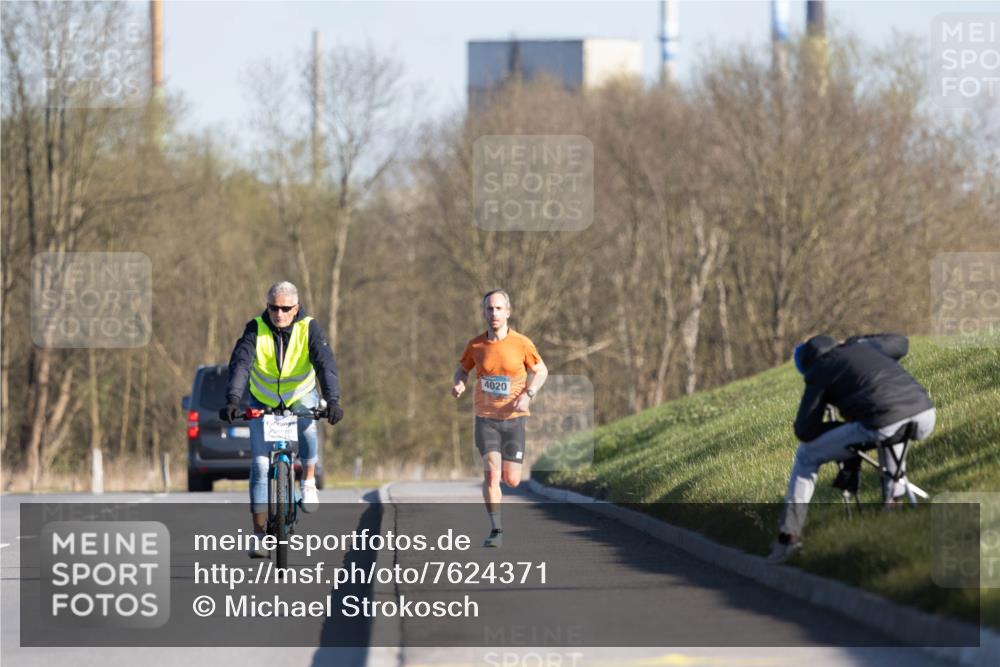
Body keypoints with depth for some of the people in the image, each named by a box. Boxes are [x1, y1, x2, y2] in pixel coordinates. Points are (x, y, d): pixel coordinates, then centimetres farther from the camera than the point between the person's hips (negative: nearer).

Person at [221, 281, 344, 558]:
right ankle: (259, 533, -2)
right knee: (260, 463, -8)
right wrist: (232, 400, -46)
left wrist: (333, 401, -44)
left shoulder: (309, 329, -18)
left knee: (306, 424, -36)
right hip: (263, 402, 1)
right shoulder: (256, 329, -18)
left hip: (301, 396, -1)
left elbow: (326, 365, -28)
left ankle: (309, 481, -12)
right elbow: (240, 363, -30)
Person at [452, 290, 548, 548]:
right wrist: (459, 384, -8)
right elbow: (462, 369, 15)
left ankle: (506, 468, 40)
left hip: (513, 418, 0)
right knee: (491, 472, -17)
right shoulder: (475, 345, -2)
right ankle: (496, 531, -8)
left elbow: (541, 371, 6)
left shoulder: (522, 344, -7)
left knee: (511, 480, 1)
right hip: (485, 419, 0)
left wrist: (528, 394, -11)